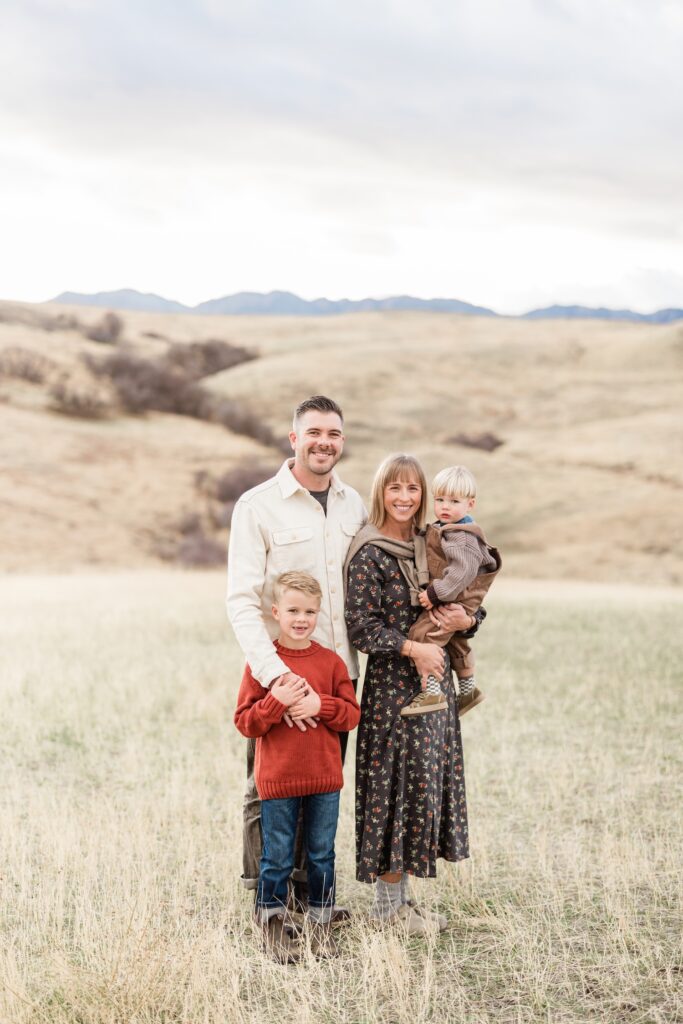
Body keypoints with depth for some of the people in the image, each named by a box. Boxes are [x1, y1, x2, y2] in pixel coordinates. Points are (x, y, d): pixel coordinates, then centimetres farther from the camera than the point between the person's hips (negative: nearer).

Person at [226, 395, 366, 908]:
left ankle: (310, 890, 27)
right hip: (279, 674, -5)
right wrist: (275, 674, -28)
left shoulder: (353, 505, 8)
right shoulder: (257, 506, -9)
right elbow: (242, 602, -16)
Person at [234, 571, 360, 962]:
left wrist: (321, 705, -15)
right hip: (277, 779, -2)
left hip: (325, 779, 2)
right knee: (278, 857, 5)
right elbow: (245, 721, -6)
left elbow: (352, 714, 2)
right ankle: (275, 925, 19)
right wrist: (277, 702, -21)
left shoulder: (331, 662, 2)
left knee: (322, 855, 11)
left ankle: (322, 924, 24)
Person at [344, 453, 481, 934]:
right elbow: (361, 626, -14)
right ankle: (387, 903, 9)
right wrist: (412, 648, -21)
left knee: (428, 781, 10)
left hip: (435, 679, 7)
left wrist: (466, 620, -6)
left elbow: (470, 603, 16)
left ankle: (402, 894, 21)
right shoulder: (369, 554, -10)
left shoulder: (431, 547, 11)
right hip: (393, 683, -7)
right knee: (399, 783, -4)